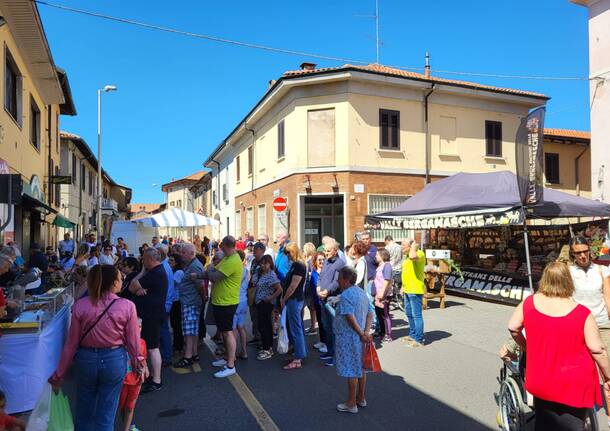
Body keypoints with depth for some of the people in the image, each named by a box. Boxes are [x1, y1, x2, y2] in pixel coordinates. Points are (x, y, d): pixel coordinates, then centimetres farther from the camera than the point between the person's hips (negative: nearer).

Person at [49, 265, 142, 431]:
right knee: (106, 416, 14)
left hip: (86, 359, 2)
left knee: (83, 413, 23)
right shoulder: (127, 306, -15)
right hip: (114, 360, -2)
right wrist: (137, 364, 10)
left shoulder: (80, 305, -10)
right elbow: (133, 342, -7)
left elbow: (71, 343, -4)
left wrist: (59, 374, 9)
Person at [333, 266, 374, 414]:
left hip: (349, 338, -9)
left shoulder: (346, 295, -19)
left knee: (351, 371, 2)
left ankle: (351, 404, 13)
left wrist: (361, 334, -20)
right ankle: (361, 399, 31)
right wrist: (366, 332, -5)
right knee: (360, 368, 18)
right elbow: (370, 314, 5)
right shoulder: (362, 292, 9)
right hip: (360, 337, 9)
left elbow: (350, 318, -27)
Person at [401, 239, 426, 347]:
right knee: (409, 314, 18)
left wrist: (414, 247, -20)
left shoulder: (419, 253, -14)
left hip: (415, 291, -10)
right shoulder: (407, 256, 16)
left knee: (416, 315, -5)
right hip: (407, 290, 10)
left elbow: (413, 256, -39)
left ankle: (419, 340, 2)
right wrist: (403, 286, 21)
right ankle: (412, 335, 32)